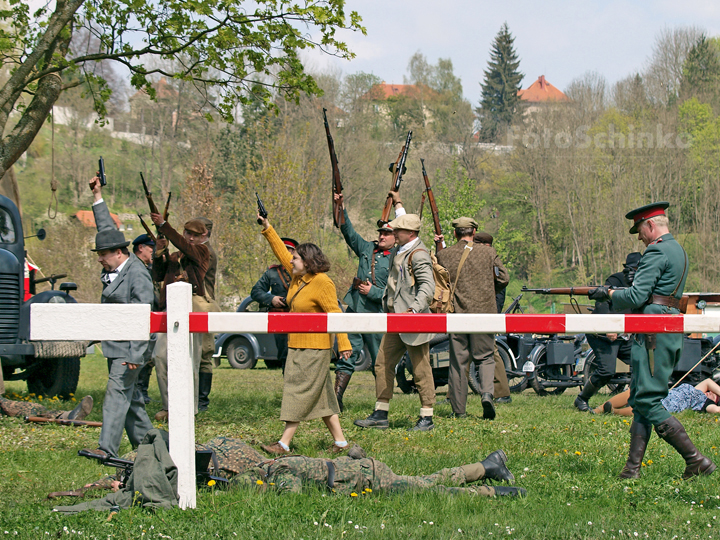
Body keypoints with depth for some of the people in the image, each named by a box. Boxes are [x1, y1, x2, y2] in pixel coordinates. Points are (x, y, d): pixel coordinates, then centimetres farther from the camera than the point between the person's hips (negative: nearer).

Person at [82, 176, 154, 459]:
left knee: (118, 391, -13)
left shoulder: (137, 275, -18)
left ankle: (107, 448, -17)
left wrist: (135, 354, -26)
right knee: (129, 393, 13)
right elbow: (107, 229, 22)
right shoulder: (115, 267, 7)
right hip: (115, 344, 9)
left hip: (129, 346, -9)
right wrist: (98, 197, 22)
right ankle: (144, 441, 21)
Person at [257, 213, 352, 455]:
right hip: (298, 345, 9)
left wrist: (343, 344, -22)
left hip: (315, 348, -9)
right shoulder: (298, 277, 10)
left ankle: (284, 444, -7)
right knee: (321, 395, 10)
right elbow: (281, 253, 22)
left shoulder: (322, 283, -15)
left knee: (300, 392, -7)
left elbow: (335, 314, -18)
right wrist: (267, 228, 20)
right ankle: (340, 441, 13)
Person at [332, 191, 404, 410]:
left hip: (377, 313, -5)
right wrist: (341, 208, 5)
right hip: (354, 309, 5)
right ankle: (336, 397, -2)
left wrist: (373, 292, -15)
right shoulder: (367, 249, 12)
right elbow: (349, 232, 13)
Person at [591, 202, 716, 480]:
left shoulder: (657, 252, -12)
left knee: (647, 401, -9)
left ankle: (696, 460, -13)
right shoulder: (678, 251, 20)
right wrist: (614, 293, 21)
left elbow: (636, 297, -17)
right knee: (640, 399, 11)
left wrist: (609, 293, -1)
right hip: (671, 329, 10)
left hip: (654, 332, -10)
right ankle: (632, 468, 9)